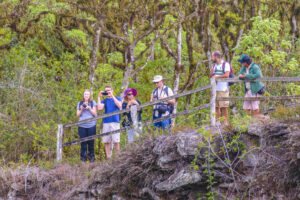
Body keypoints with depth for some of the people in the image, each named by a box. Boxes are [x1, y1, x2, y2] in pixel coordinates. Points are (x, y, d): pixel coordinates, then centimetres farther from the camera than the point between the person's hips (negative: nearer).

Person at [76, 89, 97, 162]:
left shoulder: (93, 103, 7)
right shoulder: (80, 103, 12)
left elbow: (95, 114, 3)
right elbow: (78, 115, 12)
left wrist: (89, 108, -11)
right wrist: (81, 109, -6)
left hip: (91, 125, -1)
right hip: (82, 125, 1)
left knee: (91, 142, -1)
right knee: (83, 142, -2)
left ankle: (91, 157, 8)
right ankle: (83, 157, 2)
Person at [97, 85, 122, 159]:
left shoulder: (117, 98, 11)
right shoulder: (104, 101, 16)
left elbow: (119, 106, -10)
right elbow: (100, 108, -2)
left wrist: (112, 96, -9)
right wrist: (99, 97, 1)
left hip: (115, 122, -3)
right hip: (106, 122, 3)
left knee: (116, 141, -9)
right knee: (106, 141, -1)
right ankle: (108, 157, 4)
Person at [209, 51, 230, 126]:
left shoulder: (225, 64, -1)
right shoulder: (214, 65, 20)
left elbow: (226, 75, -13)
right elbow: (210, 76, 19)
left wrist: (216, 77, -12)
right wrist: (211, 72, -2)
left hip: (223, 88, -6)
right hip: (214, 88, 6)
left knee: (224, 106, -7)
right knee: (216, 106, 2)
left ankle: (225, 121, -4)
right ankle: (218, 121, 5)